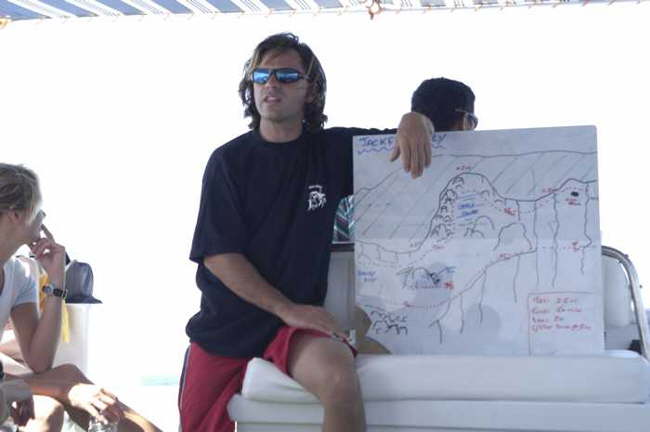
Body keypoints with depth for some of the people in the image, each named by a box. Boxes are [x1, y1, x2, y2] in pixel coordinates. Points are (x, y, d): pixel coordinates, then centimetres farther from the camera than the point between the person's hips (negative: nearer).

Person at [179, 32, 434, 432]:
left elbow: (409, 141, 14)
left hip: (297, 321, -1)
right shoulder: (229, 160, -1)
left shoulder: (333, 150, 3)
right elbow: (217, 254, -8)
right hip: (224, 324, 1)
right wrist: (287, 309, -16)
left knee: (341, 380, -32)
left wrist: (415, 121, -11)